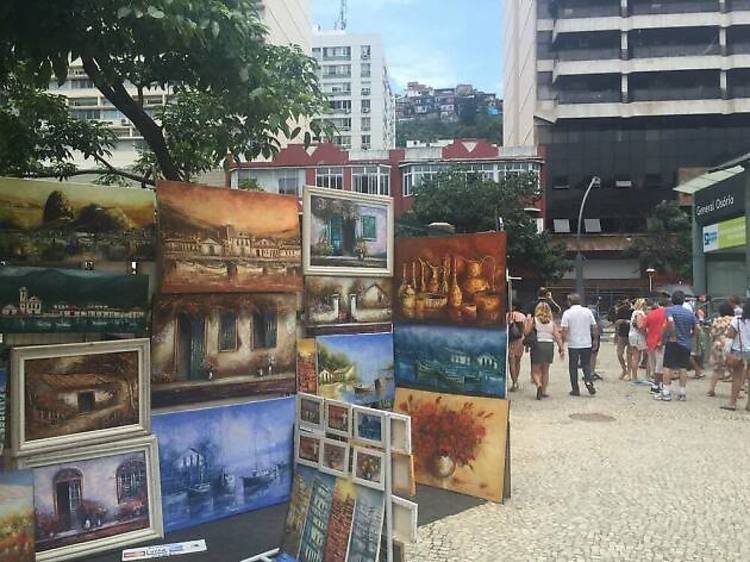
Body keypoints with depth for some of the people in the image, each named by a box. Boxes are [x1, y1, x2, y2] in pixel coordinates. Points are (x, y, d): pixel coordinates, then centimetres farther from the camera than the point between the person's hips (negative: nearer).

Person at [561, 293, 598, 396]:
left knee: (573, 367, 8)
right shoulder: (587, 311, 2)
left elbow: (564, 331, -11)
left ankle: (575, 389, 11)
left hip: (573, 344, -2)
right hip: (587, 344, 3)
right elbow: (595, 328, 4)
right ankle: (589, 381, -7)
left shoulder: (567, 313, -7)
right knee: (586, 364, 16)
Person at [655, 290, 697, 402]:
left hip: (673, 343, -5)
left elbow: (670, 321, -25)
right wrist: (689, 337, 19)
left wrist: (673, 336, -18)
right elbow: (696, 329, 7)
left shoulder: (670, 310, -6)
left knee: (668, 367, -1)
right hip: (686, 344, 5)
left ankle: (666, 393, -2)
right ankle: (682, 393, 12)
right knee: (683, 368, 9)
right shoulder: (690, 313, 8)